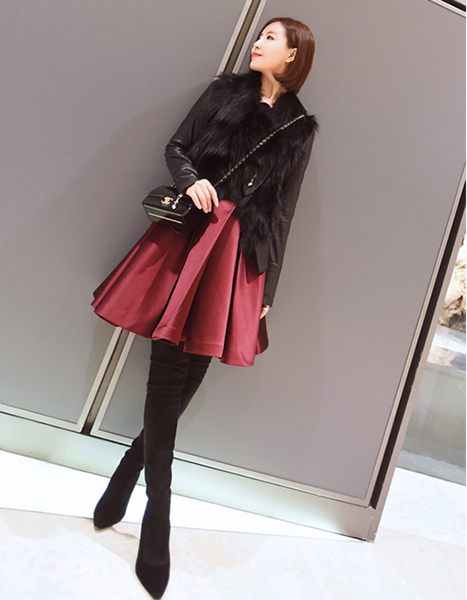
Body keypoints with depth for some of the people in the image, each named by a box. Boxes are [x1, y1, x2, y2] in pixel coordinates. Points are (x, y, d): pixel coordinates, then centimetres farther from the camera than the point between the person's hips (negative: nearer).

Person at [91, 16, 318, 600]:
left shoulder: (300, 128, 14)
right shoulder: (225, 91, 16)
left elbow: (281, 212, 11)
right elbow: (176, 147, 14)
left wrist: (267, 288, 6)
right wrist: (190, 179, -10)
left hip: (239, 253, 1)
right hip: (189, 235, 0)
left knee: (185, 375, -4)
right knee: (170, 373, -5)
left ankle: (126, 476, 20)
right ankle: (156, 525, 9)